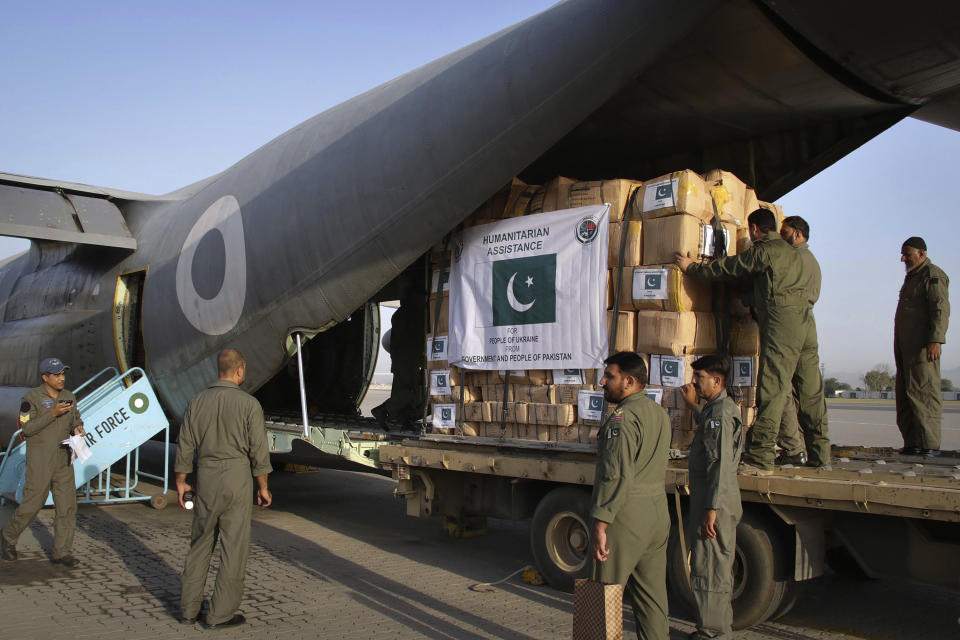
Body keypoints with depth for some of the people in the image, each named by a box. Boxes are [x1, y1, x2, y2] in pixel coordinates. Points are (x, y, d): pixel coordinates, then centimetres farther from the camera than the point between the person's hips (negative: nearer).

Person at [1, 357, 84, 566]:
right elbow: (27, 428, -14)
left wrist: (78, 429, -4)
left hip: (63, 461, 5)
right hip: (40, 462, -5)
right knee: (32, 504, 3)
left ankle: (62, 552, 8)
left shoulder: (69, 397, 8)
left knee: (67, 507, 1)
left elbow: (75, 420, 19)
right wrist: (53, 413, -23)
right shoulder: (31, 397, -8)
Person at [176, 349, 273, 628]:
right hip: (236, 478, -4)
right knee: (234, 546, 4)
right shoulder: (248, 404, -10)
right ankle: (221, 613, 8)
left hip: (206, 478, 5)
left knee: (200, 543, 16)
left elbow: (185, 446, 5)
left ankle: (189, 608, 22)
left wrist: (180, 482, 16)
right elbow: (258, 450, -9)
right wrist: (263, 487, 0)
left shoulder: (198, 402, 2)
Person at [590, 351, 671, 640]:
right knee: (653, 594, 14)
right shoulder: (660, 413, 13)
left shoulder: (622, 418, -16)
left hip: (626, 518, -9)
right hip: (658, 513, 9)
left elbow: (616, 477, -21)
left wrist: (600, 526, -20)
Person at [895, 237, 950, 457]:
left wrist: (936, 340, -24)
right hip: (906, 347, 10)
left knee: (923, 391, -12)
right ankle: (912, 443, 9)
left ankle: (930, 444, -12)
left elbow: (940, 308, -15)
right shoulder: (912, 277, 24)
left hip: (923, 346, -10)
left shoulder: (933, 275, -5)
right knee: (905, 395, 7)